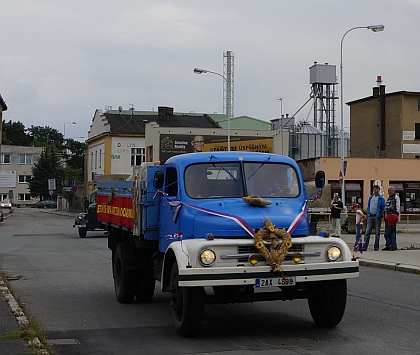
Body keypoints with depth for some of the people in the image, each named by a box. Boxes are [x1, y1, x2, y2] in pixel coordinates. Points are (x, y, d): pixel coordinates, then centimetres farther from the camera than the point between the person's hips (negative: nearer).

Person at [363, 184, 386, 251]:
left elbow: (383, 208, -3)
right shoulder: (370, 197, 13)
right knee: (367, 232, -1)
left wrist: (380, 215, -12)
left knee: (377, 233, 3)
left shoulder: (381, 198, -2)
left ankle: (376, 247, 10)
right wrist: (368, 214, 8)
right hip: (370, 216, 4)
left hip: (377, 216, -4)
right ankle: (365, 246, -3)